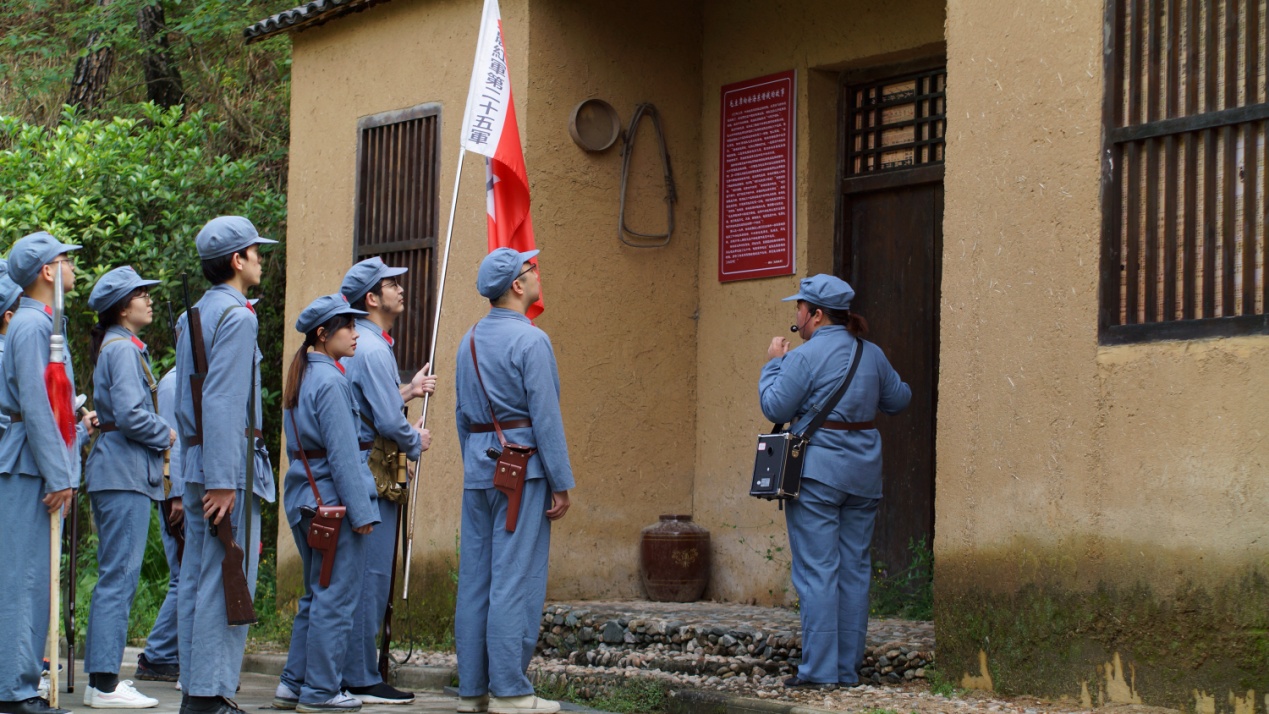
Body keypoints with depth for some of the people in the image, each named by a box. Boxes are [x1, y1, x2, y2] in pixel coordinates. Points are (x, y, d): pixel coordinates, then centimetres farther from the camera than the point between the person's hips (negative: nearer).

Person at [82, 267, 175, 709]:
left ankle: (103, 676, 16)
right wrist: (168, 436, -5)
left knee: (116, 576, 12)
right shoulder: (122, 349, -11)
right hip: (125, 472, -11)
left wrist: (161, 431, 9)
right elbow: (131, 415, -20)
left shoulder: (120, 347, 19)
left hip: (118, 470, 11)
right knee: (120, 576, -10)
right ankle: (104, 684, -11)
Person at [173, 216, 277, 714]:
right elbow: (225, 404, -19)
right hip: (229, 463, -10)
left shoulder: (195, 315, 16)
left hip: (197, 463, 10)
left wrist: (195, 473, 20)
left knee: (196, 579, 10)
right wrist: (223, 482, -21)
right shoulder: (236, 317, -13)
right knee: (226, 581, -7)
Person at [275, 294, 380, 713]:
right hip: (332, 500, -10)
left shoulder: (302, 377, 14)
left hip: (304, 500, 10)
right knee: (335, 598, -3)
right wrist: (360, 510, -16)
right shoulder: (330, 381, -15)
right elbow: (343, 453, -17)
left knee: (315, 596, 17)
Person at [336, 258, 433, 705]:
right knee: (369, 576, -7)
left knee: (359, 577, 12)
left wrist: (407, 392, 19)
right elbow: (389, 423, -20)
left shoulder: (360, 345, 17)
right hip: (373, 474, -10)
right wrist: (417, 442, -2)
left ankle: (352, 673, 16)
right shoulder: (372, 349, -15)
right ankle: (361, 680, -4)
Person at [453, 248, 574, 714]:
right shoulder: (529, 340, -11)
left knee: (475, 578, 8)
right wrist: (561, 484, -10)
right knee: (515, 580, -6)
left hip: (478, 466, 8)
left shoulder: (469, 341, 13)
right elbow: (546, 416, -14)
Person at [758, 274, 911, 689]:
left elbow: (776, 408, -10)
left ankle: (819, 669, -6)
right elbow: (898, 400, 17)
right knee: (854, 569, 9)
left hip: (817, 470, -6)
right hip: (863, 471, 6)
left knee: (817, 570, -4)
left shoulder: (805, 356, -10)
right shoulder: (872, 354, 9)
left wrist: (773, 364, 4)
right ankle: (848, 669, 12)